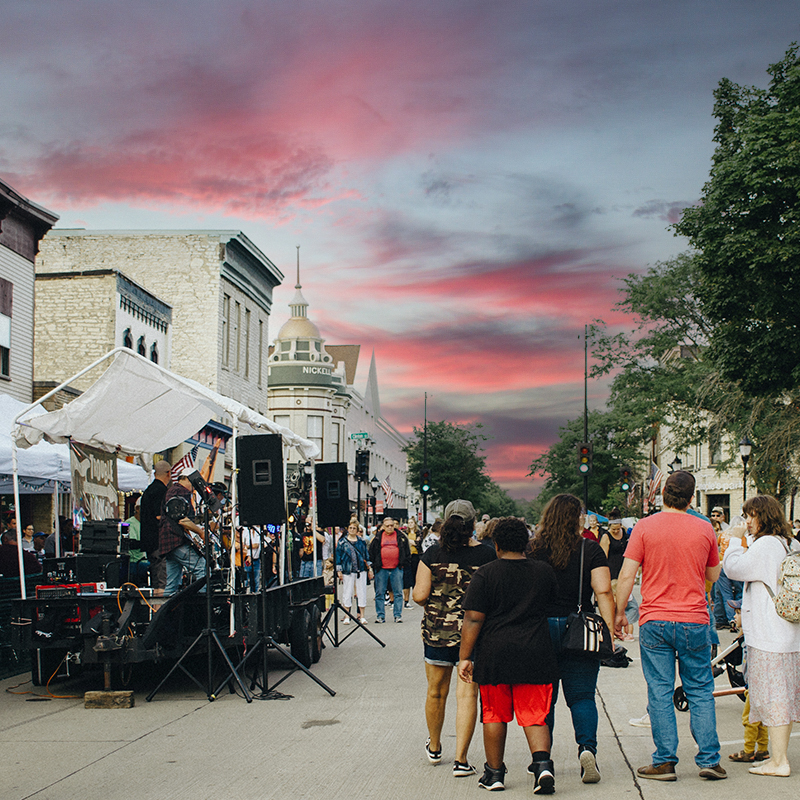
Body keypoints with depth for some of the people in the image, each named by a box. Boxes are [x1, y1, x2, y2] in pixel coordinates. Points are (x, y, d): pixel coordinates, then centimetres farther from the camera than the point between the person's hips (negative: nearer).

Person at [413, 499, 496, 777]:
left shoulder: (432, 554, -5)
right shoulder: (486, 555, -7)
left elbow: (419, 594, -9)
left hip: (437, 630, 1)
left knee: (436, 692, 18)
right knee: (467, 694, 3)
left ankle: (434, 748, 37)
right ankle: (460, 760, -1)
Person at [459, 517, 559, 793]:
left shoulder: (485, 574, -5)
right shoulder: (544, 572, 5)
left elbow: (473, 620, -8)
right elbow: (556, 602, 23)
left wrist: (464, 657, -4)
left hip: (494, 656, -2)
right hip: (536, 655, 2)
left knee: (494, 715, 11)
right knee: (534, 716, 6)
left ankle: (494, 773, 18)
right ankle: (542, 762, -14)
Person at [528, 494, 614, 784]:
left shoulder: (532, 550, -1)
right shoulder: (590, 550, -3)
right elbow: (603, 592, -9)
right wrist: (610, 632, -7)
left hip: (539, 629, 1)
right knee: (581, 695, 8)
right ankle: (587, 746, -12)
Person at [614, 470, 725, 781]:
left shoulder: (645, 527, -4)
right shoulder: (705, 529, 2)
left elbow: (626, 575, -6)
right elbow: (713, 576, 14)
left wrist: (619, 613, 4)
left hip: (655, 621, -1)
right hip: (695, 620, 1)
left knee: (659, 692, 3)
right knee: (700, 692, 9)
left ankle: (665, 762, 5)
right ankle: (709, 760, 9)